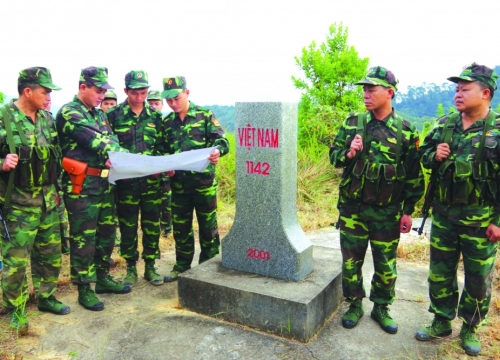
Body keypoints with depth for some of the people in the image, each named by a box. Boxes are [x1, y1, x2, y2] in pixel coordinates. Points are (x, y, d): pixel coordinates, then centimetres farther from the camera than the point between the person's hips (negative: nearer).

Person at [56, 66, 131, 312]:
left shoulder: (99, 114, 15)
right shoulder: (69, 113, -10)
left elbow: (111, 140, 6)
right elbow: (96, 141, -21)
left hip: (104, 184, 8)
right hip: (81, 187, -8)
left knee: (106, 234, 15)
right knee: (83, 239, 1)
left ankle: (103, 278, 31)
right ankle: (84, 289, 14)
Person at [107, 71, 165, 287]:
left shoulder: (155, 115, 8)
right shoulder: (114, 115, 0)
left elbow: (161, 147, 9)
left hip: (151, 179, 2)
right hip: (125, 179, -2)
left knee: (151, 223, 8)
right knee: (127, 224, 7)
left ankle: (150, 266, 22)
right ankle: (131, 268, 22)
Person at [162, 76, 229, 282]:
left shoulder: (205, 115, -3)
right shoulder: (167, 122, 9)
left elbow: (221, 140, -10)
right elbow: (164, 151, 15)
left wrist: (217, 151, -33)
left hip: (204, 181, -4)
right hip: (178, 183, 4)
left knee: (208, 225, 7)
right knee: (180, 226, 13)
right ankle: (182, 265, 28)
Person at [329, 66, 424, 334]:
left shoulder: (405, 131, -5)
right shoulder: (352, 123, 0)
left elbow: (414, 174, -1)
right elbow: (333, 155, 6)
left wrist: (408, 210, -1)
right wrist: (348, 153, -17)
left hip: (387, 211, -1)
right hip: (352, 207, 2)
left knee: (385, 263, 11)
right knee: (351, 259, 11)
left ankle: (381, 308, 32)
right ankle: (355, 305, 31)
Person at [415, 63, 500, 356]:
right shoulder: (445, 124, 2)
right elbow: (424, 154, 13)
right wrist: (434, 155, -11)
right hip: (444, 214, 4)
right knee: (440, 272, 14)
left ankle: (470, 329, 33)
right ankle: (441, 323, 33)